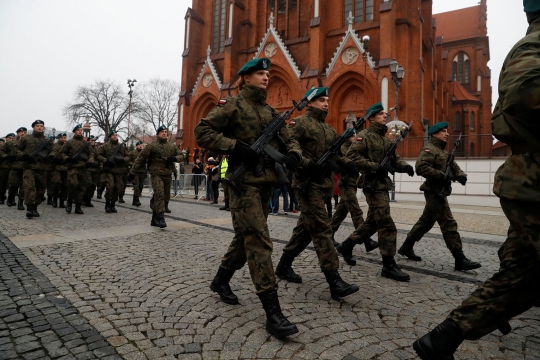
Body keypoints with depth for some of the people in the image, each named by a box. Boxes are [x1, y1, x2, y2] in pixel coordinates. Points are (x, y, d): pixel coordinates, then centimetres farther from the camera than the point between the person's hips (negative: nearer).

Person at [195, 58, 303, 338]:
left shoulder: (270, 111, 18)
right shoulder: (233, 105, -1)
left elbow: (289, 140, 19)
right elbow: (202, 132, -9)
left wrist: (293, 155, -5)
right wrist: (236, 147, -19)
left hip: (266, 183, 7)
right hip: (244, 182, -7)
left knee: (246, 237, 16)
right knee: (259, 241, -12)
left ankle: (221, 280, 38)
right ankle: (273, 313, -8)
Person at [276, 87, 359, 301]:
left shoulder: (329, 129, 21)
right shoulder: (299, 123, -3)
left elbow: (335, 155, 20)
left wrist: (347, 164, -1)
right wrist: (308, 164, -26)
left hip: (324, 183, 9)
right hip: (308, 183, -8)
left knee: (305, 227, 13)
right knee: (321, 228, -12)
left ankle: (284, 265, 27)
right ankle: (334, 281, -11)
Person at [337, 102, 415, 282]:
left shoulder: (386, 139, 19)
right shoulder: (364, 135, -7)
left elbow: (394, 159, 18)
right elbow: (352, 155, -19)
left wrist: (405, 166, -4)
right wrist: (375, 167, -23)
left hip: (383, 184, 9)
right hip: (373, 185, -9)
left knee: (372, 222, 15)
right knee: (387, 225, -9)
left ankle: (346, 246, 29)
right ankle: (389, 266, 0)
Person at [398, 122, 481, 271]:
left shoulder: (444, 151, 21)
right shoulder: (429, 149, -11)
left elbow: (454, 166, 15)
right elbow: (421, 167, -26)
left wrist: (461, 175, -8)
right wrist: (443, 176, -25)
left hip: (438, 192, 10)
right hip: (434, 192, -10)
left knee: (426, 221, 14)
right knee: (449, 224, -9)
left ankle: (406, 247, 23)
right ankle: (460, 260, -4)